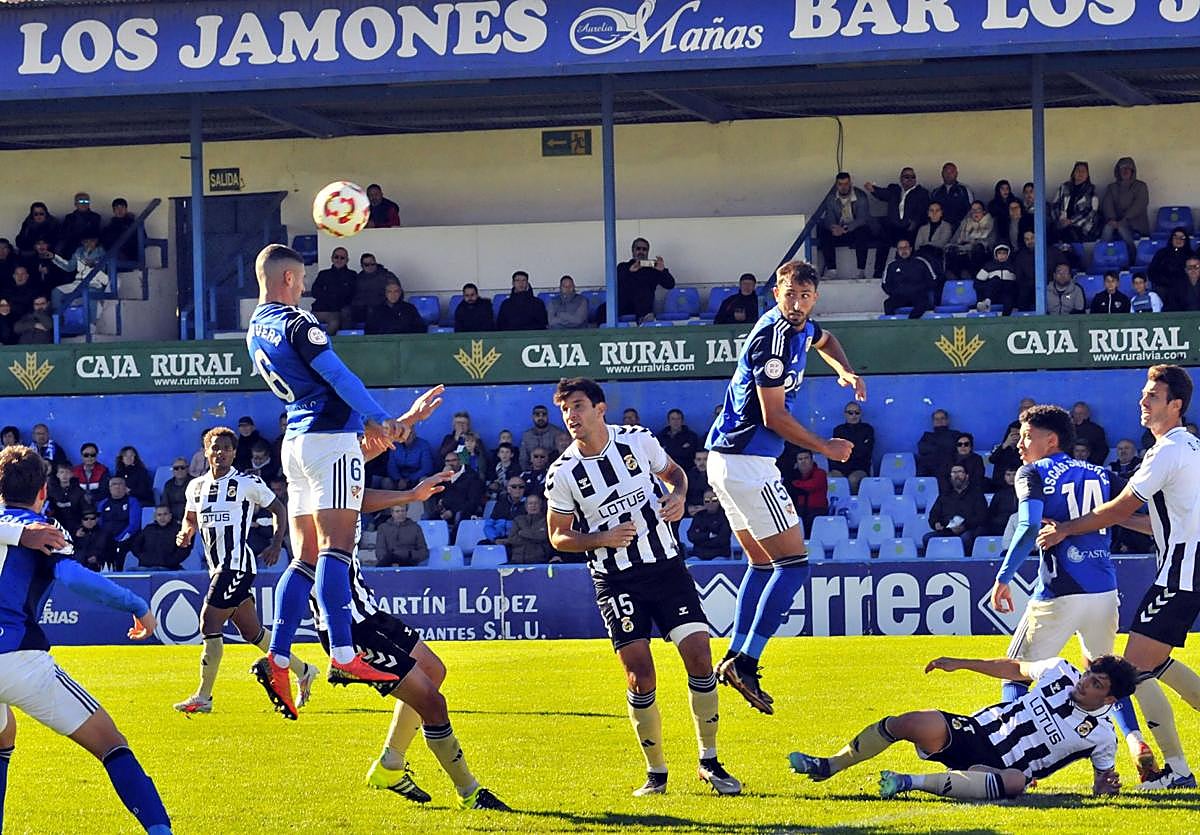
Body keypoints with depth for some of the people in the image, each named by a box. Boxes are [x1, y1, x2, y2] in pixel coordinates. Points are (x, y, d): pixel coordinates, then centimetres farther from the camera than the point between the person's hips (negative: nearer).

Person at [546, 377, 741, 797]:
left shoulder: (639, 441, -2)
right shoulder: (563, 474, -7)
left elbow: (674, 472, 16)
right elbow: (559, 537, 1)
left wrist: (678, 496, -6)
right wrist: (603, 539, -15)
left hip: (666, 567, 2)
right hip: (617, 582, -1)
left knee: (699, 654, -9)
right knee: (640, 674, -9)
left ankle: (709, 762, 6)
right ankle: (656, 773, 9)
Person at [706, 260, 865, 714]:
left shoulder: (801, 327, 10)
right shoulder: (773, 337, -20)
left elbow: (823, 339, 37)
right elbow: (774, 417, -18)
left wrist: (845, 370, 16)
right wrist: (825, 447, -7)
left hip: (726, 458, 10)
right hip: (747, 462, -10)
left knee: (763, 563, 19)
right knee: (793, 564, -9)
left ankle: (735, 658, 19)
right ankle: (745, 663, -13)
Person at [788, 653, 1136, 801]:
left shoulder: (1101, 737, 0)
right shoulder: (1061, 672, 8)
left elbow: (1102, 781, 11)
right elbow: (1017, 669, 21)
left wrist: (1105, 786, -15)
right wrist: (960, 663, 18)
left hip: (1002, 768, -4)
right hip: (975, 732, 4)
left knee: (1014, 781, -42)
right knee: (921, 724, -23)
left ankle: (913, 782, -44)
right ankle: (828, 766, -7)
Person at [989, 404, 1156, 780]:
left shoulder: (1034, 473, -1)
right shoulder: (1098, 474, 15)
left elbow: (1030, 526, -16)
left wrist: (1003, 577, -12)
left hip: (1059, 594, -6)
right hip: (1105, 591, 6)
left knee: (1016, 676, 7)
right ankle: (1135, 741, 3)